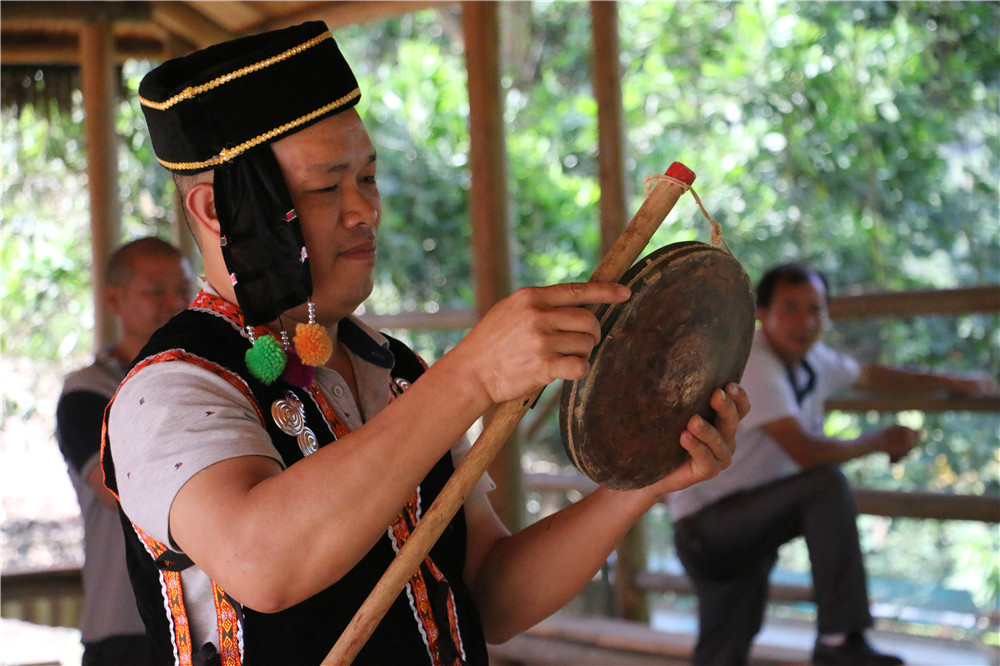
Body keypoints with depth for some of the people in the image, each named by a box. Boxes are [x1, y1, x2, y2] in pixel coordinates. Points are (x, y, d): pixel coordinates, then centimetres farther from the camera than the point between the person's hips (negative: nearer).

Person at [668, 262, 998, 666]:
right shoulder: (753, 367, -23)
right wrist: (880, 442, -15)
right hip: (706, 523, -10)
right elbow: (805, 453, -30)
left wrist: (950, 383, 31)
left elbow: (869, 376, 29)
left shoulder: (810, 359, 6)